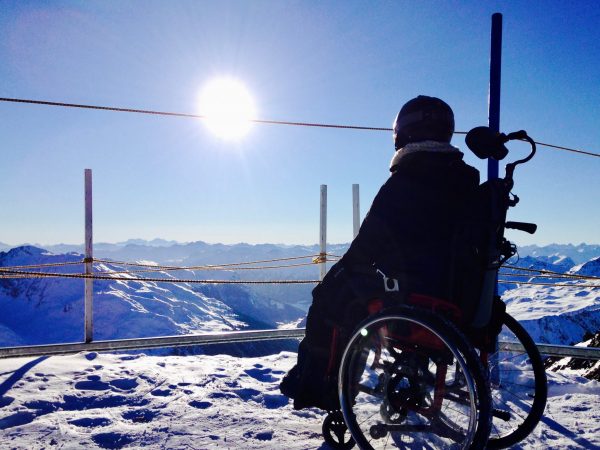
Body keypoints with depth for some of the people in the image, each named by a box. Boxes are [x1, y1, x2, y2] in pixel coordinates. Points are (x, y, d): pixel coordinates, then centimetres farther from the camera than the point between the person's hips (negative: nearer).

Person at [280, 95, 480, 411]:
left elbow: (367, 244, -13)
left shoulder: (402, 184, -15)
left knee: (330, 295, 12)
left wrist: (340, 270, 6)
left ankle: (312, 383, 23)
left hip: (410, 293, -8)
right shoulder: (468, 181, 7)